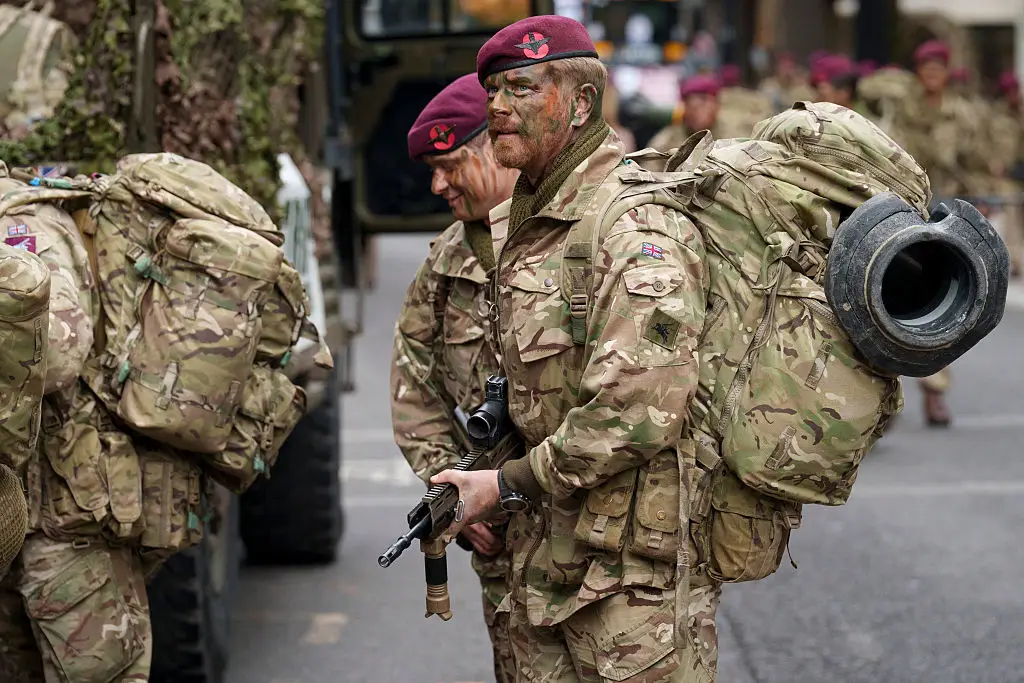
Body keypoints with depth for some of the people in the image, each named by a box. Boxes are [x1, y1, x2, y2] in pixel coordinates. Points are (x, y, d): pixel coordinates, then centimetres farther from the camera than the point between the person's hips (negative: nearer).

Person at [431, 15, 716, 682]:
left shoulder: (637, 226, -18)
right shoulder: (517, 222, 13)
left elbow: (639, 413, -26)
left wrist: (511, 484, -16)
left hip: (632, 562, -9)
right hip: (545, 556, 9)